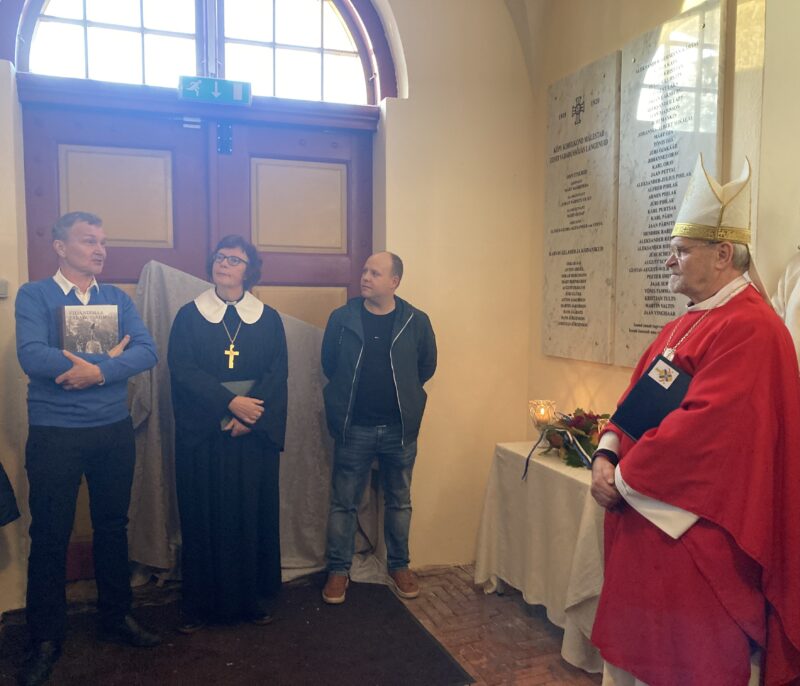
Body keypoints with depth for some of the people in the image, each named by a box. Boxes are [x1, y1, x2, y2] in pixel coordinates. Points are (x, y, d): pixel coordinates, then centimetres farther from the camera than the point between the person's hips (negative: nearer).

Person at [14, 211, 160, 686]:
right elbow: (31, 356, -20)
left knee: (113, 527, 14)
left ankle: (117, 618, 32)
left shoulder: (119, 299, 6)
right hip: (54, 433, -3)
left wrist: (97, 371, -21)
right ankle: (46, 638, 23)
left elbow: (148, 352, -7)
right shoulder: (34, 296, -4)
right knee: (50, 535, 6)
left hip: (115, 431, 4)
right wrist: (109, 359, -16)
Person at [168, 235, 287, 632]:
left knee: (255, 513, 6)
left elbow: (277, 374, -2)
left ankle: (257, 597, 21)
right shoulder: (189, 316, 4)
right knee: (204, 515, 5)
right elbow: (181, 369, -7)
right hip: (202, 433, 0)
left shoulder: (269, 319, 6)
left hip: (255, 433, 1)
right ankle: (200, 603, 18)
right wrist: (231, 402, -17)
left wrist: (250, 416, -16)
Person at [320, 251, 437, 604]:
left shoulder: (416, 321, -5)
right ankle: (338, 570, 24)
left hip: (400, 429, 1)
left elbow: (427, 366, 8)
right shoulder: (341, 318, -5)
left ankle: (399, 565, 32)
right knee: (344, 502, 8)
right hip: (354, 428, -1)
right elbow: (329, 363, 8)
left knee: (399, 501, 15)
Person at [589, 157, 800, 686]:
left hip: (699, 536, -9)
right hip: (644, 521, 9)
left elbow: (704, 427, -26)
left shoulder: (748, 329, -18)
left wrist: (623, 478, -16)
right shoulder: (683, 326, 12)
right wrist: (608, 455, -6)